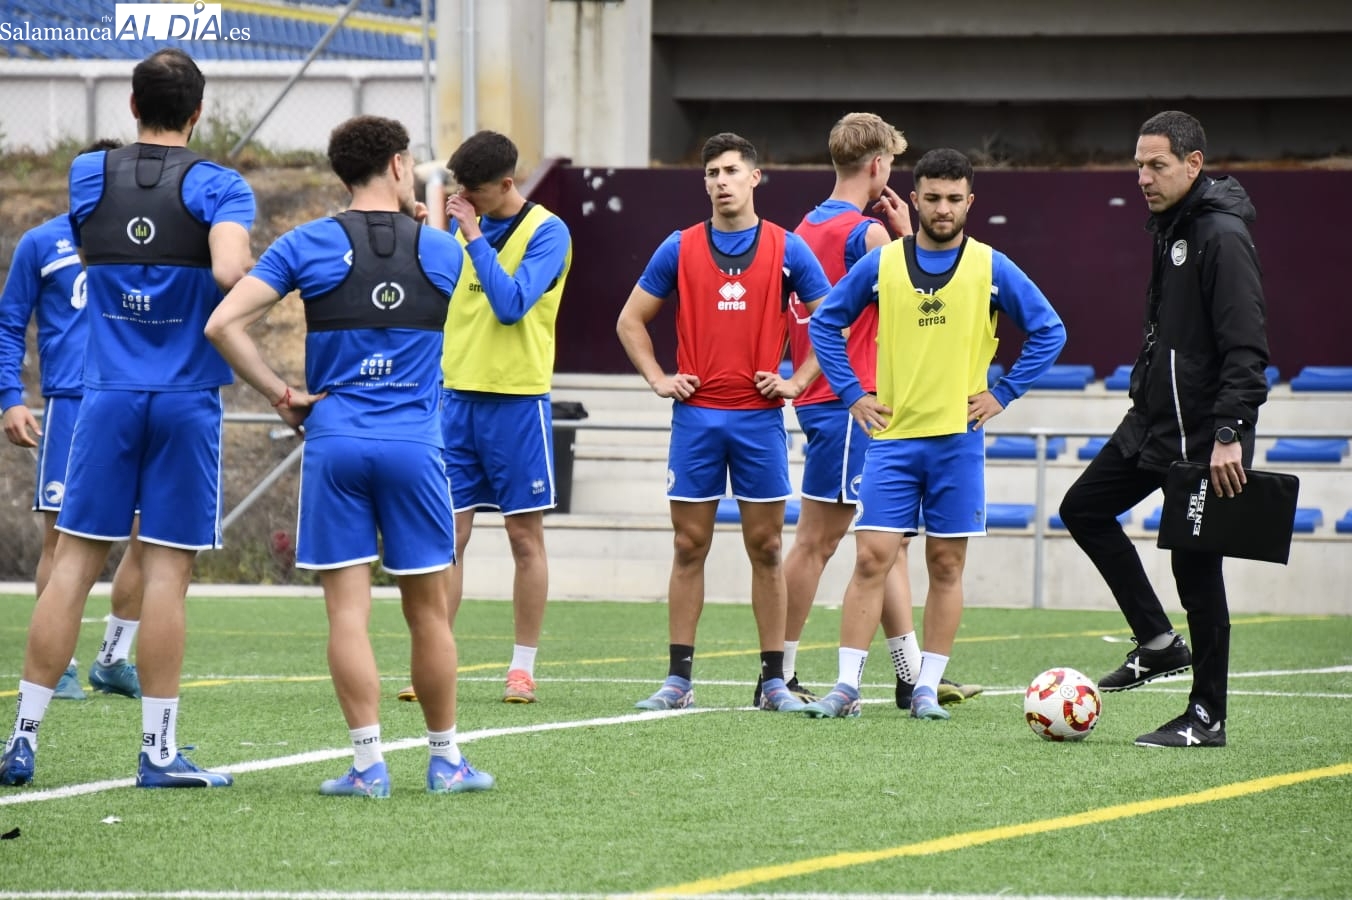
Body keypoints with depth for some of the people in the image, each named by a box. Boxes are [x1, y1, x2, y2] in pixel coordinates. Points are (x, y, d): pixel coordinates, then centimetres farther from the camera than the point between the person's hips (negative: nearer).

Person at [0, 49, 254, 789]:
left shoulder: (88, 176, 7)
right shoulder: (217, 187, -4)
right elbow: (229, 271, -21)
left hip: (108, 396, 2)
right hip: (187, 400, -2)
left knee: (74, 562, 5)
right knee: (166, 570, -1)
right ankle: (159, 751, 1)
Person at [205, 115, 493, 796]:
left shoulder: (307, 245, 1)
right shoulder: (438, 249, 5)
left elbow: (223, 323, -7)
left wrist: (281, 396, -1)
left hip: (333, 443, -1)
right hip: (414, 444, 1)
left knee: (347, 609, -1)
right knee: (428, 610, 9)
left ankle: (368, 763, -6)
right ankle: (445, 759, 17)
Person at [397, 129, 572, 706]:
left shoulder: (546, 232, -7)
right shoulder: (463, 225, 10)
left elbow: (511, 304, -19)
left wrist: (474, 236, -17)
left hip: (517, 401, -5)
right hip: (458, 395, 5)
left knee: (525, 536, 2)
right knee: (447, 536, 1)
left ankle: (523, 669, 9)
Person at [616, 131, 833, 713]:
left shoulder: (787, 250, 3)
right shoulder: (680, 249, 5)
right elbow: (631, 321, 13)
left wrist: (797, 381, -1)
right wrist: (658, 379, 1)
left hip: (760, 418, -1)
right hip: (696, 416, 1)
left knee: (766, 547, 2)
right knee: (689, 546, 1)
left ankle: (774, 680, 6)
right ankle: (678, 679, 4)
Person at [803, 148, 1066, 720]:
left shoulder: (991, 267, 1)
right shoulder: (882, 264, 3)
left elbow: (1049, 332, 7)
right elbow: (824, 323, 12)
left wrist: (1003, 394, 0)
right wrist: (851, 394, 4)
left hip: (959, 438, 0)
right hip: (892, 437, 0)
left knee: (946, 566, 3)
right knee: (872, 558, -7)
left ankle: (927, 689, 9)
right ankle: (847, 687, -5)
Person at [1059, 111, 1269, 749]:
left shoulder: (1221, 236, -17)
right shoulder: (1169, 226, 12)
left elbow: (1246, 347, -22)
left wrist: (1230, 433, -27)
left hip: (1203, 436, -10)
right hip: (1154, 421, 10)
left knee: (1196, 566, -4)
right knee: (1083, 508, 13)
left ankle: (1207, 717, 5)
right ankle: (1157, 642, 17)